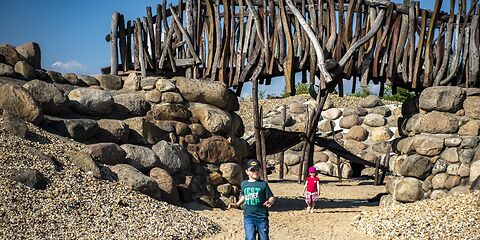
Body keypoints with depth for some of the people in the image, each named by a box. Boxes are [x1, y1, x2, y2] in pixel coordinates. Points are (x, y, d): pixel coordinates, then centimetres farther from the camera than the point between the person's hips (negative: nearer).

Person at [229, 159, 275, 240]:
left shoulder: (263, 184, -5)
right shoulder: (243, 184, 7)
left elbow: (271, 197, -4)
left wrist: (269, 202, -24)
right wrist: (237, 204, 12)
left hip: (262, 216, -2)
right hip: (248, 217, 2)